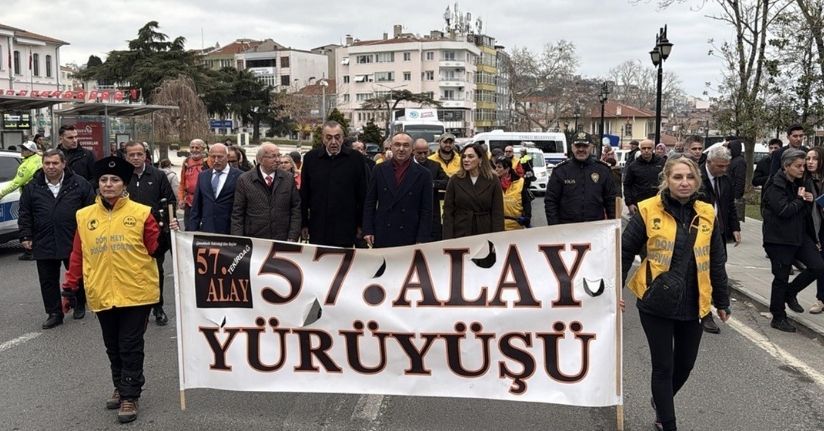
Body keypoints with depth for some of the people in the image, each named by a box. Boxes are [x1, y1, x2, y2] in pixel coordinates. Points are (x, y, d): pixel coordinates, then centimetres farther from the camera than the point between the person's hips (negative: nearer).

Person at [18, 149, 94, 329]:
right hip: (43, 244, 2)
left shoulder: (79, 184, -2)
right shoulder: (32, 187, 5)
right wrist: (26, 236, 1)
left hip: (74, 242, -2)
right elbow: (25, 214, 8)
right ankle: (54, 313, 18)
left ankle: (80, 305, 33)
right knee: (48, 280, 7)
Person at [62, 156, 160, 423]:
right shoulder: (84, 216, 5)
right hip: (102, 294, 4)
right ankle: (120, 388, 34)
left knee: (131, 346, 2)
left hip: (136, 292, -4)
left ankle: (130, 397, 13)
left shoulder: (141, 213, -5)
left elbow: (155, 247, -5)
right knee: (112, 346, 17)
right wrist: (70, 286, 7)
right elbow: (78, 254, 8)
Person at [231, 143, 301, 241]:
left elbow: (296, 210, 5)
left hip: (283, 241, 1)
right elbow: (237, 214, 1)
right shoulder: (244, 180, 1)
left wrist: (292, 239, -3)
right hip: (254, 242, -1)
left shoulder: (289, 178, 4)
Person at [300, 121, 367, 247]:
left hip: (345, 230, -1)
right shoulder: (310, 158, 4)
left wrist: (360, 224, 2)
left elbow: (362, 194, 3)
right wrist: (304, 224, 6)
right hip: (317, 229, 1)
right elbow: (304, 194, 8)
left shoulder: (355, 158, 0)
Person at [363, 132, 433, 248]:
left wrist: (422, 239, -5)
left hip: (410, 238, -1)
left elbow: (426, 210, 0)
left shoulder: (423, 174, 0)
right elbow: (369, 203, 9)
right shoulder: (379, 170, 6)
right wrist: (368, 231, 2)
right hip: (382, 237, 2)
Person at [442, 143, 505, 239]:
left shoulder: (492, 181, 1)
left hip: (485, 234, 0)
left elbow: (497, 213, 0)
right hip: (460, 234, 0)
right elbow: (448, 212, 0)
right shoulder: (455, 180, 2)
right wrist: (448, 239, -8)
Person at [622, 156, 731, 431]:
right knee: (663, 366, 3)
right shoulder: (648, 211, -9)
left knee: (685, 363, 16)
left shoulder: (706, 214, 2)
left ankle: (661, 401, 44)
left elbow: (716, 262, 9)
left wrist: (722, 301, 13)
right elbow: (625, 252, -5)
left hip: (693, 304, 4)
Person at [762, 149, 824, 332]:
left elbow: (806, 208, 22)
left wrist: (809, 199, -1)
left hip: (800, 234, 8)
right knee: (781, 277, 1)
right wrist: (800, 199, -10)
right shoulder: (775, 185, -15)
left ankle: (790, 292, 21)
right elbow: (784, 210, -26)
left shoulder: (799, 183, 11)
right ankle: (778, 318, 14)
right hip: (780, 237, -8)